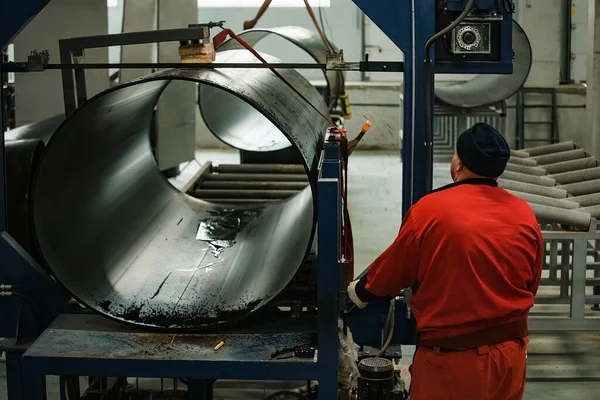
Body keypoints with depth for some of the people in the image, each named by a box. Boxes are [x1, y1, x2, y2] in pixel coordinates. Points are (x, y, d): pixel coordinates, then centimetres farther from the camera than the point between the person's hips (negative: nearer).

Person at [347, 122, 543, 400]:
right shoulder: (524, 214, -4)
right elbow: (531, 284, 9)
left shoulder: (430, 210, -15)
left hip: (452, 359, -4)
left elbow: (392, 271, -3)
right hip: (511, 353, 4)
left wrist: (360, 291, 17)